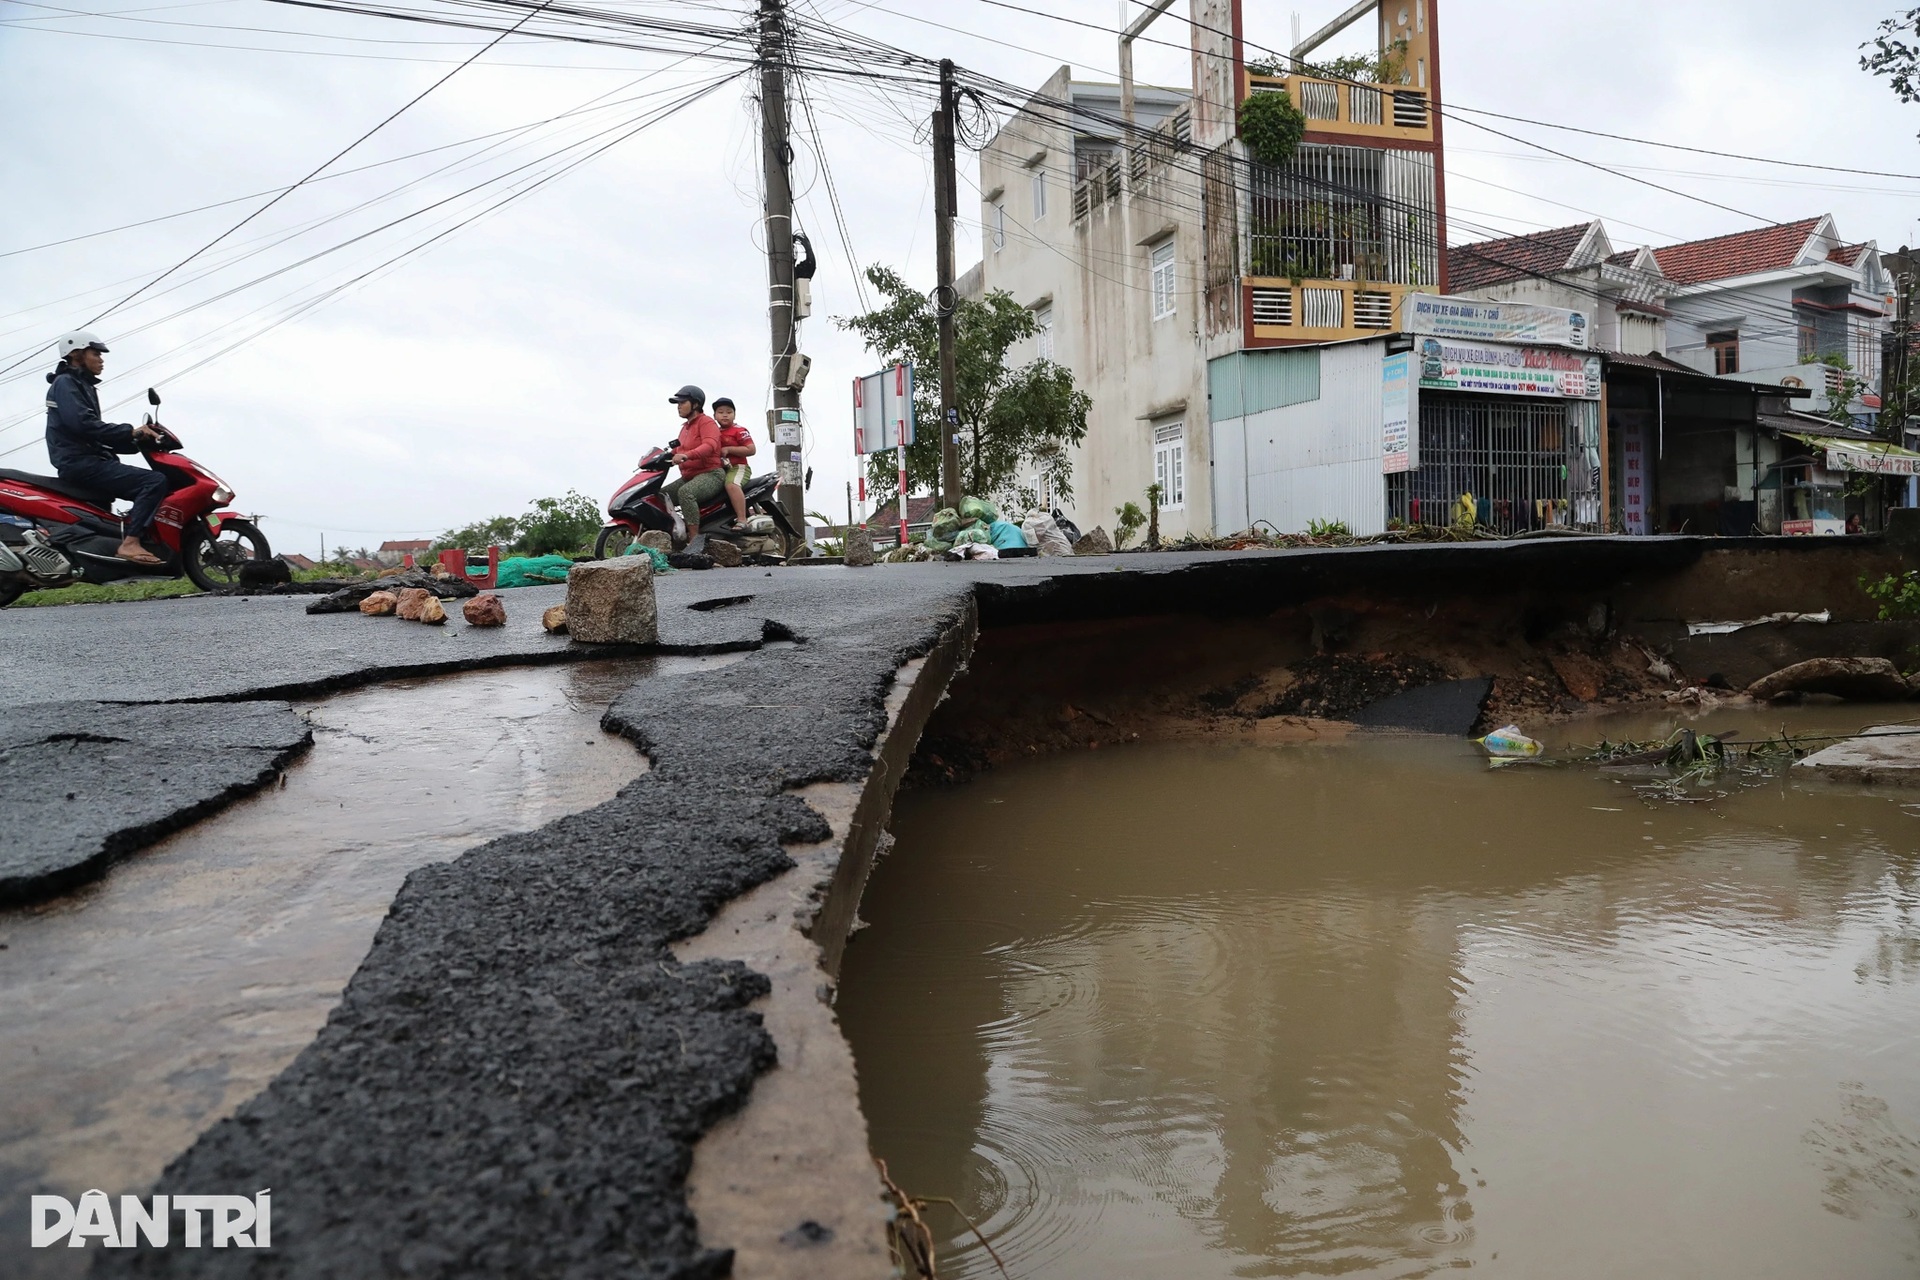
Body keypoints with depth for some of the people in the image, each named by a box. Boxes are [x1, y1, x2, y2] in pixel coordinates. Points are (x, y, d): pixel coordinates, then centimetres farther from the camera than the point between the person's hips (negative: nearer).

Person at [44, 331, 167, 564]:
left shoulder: (83, 386, 26)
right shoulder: (65, 383, -4)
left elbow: (96, 435, 21)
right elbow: (82, 423, -21)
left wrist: (137, 442, 7)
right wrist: (130, 431, -19)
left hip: (88, 461, 10)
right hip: (80, 463, -10)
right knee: (155, 481, -24)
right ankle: (130, 542, -33)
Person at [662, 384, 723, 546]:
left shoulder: (706, 422, -7)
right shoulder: (685, 427, 23)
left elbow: (709, 445, -25)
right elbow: (678, 450, 28)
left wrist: (686, 455, -41)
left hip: (710, 474, -10)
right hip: (688, 477, 10)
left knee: (685, 492, -37)